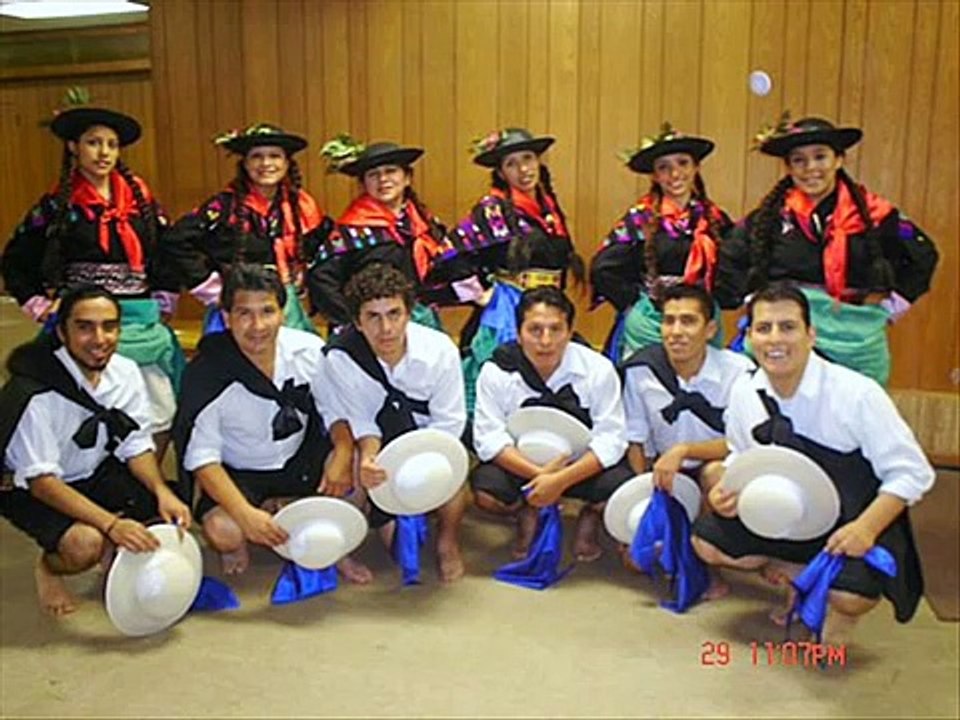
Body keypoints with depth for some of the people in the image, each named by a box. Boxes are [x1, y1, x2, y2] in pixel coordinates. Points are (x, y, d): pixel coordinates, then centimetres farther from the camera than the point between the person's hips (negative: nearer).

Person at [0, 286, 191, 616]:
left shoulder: (126, 372, -12)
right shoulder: (36, 394, -29)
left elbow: (137, 446, -5)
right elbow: (41, 481, -28)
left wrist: (162, 492, -25)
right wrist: (111, 523, -38)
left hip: (95, 473, 5)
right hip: (30, 489, -5)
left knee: (176, 507, -14)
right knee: (85, 543, -31)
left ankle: (115, 552, 13)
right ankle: (48, 567, 4)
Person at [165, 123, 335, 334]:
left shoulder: (301, 206, 5)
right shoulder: (225, 206, -8)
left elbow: (324, 244, 21)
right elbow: (178, 240, -12)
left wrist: (300, 280, 10)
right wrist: (212, 289, -9)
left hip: (289, 309, 4)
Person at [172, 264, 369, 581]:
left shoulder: (309, 350, -15)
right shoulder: (206, 375, -21)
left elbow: (337, 411, -2)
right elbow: (201, 457, -19)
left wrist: (343, 451, -24)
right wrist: (246, 514, -32)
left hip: (301, 460, 3)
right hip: (239, 474, -2)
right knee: (223, 530, -30)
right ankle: (235, 548, 9)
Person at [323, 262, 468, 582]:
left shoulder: (439, 350, -24)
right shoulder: (340, 357, -24)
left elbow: (449, 422, -16)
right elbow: (361, 422, -16)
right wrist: (369, 458, -37)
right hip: (380, 440, 2)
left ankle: (448, 542, -2)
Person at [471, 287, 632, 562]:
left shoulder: (598, 369, -15)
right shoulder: (497, 371, -14)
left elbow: (611, 439, -17)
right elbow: (489, 439, -17)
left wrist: (561, 480, -31)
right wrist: (539, 474, -31)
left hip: (582, 465, 0)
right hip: (520, 464, 0)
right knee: (484, 490, -29)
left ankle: (590, 516, 11)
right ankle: (526, 515, 9)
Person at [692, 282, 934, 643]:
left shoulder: (857, 394, -23)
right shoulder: (744, 392, -9)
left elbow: (911, 473, -16)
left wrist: (866, 528, -29)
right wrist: (727, 491, -14)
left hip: (850, 529, -4)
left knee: (851, 595, -30)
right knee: (707, 539, -12)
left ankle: (839, 610, 10)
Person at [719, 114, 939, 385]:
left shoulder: (873, 214, 3)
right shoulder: (771, 215, 4)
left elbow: (923, 256, 14)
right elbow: (729, 262, 11)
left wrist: (889, 304, 7)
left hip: (856, 344, 1)